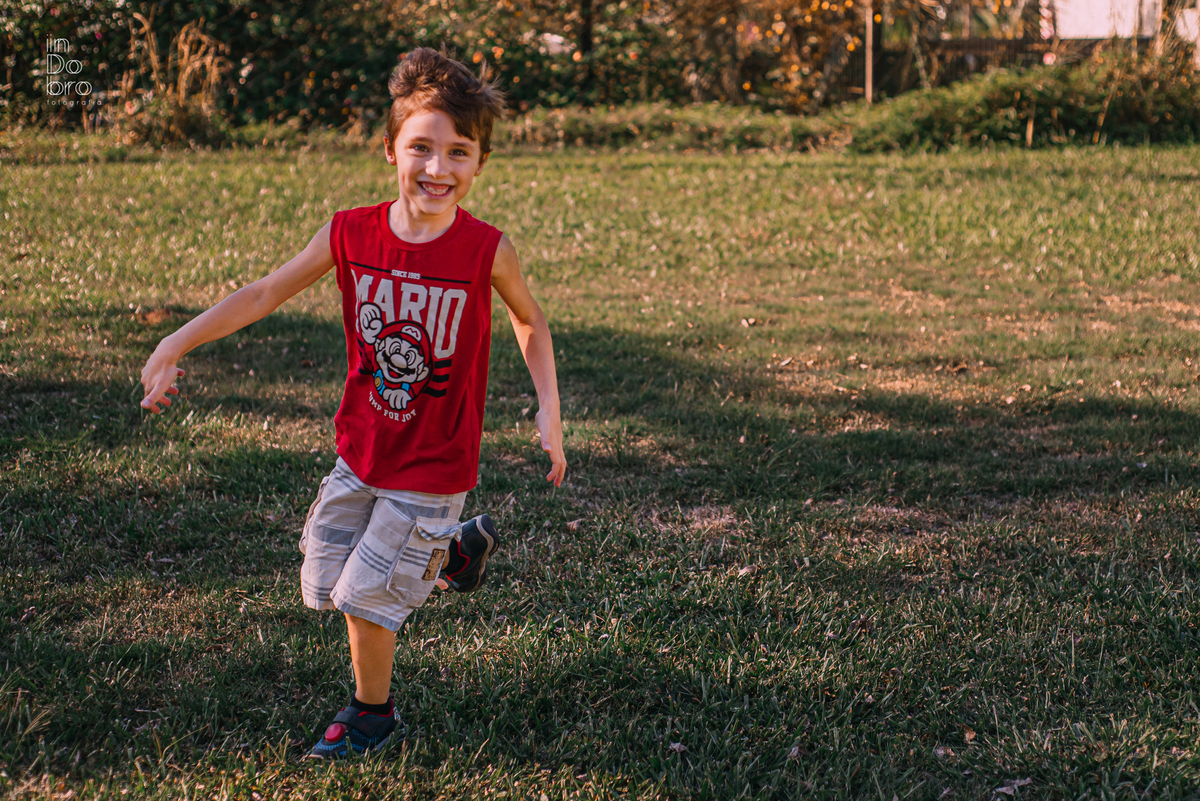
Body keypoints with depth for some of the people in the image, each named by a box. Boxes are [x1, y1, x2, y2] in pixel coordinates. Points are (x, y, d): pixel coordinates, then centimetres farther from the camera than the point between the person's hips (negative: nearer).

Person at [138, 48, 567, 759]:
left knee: (366, 594, -2)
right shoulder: (350, 235, -11)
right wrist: (175, 347, -7)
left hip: (433, 465, -4)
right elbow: (265, 294, -2)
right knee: (324, 582, 14)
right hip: (361, 452, 4)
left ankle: (372, 711, 27)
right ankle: (454, 546, 35)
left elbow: (530, 321, 1)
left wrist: (549, 410, -5)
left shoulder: (487, 250, -18)